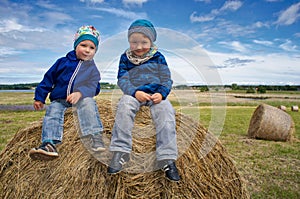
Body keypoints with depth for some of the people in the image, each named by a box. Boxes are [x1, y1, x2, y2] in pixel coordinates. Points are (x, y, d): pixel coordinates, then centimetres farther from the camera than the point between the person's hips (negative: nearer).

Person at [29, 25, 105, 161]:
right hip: (59, 100, 3)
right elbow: (48, 79, 14)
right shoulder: (62, 62, 12)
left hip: (81, 98, -2)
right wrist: (39, 97, 9)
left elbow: (92, 87, -6)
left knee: (88, 102, -33)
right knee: (52, 111, -25)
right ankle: (49, 144, -36)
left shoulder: (92, 69, 9)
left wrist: (80, 93, -28)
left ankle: (95, 137, -41)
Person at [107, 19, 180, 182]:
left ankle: (167, 158, -28)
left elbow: (166, 79, 4)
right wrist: (135, 92, -19)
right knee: (124, 105, -33)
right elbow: (122, 80, 0)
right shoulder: (125, 58, 8)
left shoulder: (158, 57, 8)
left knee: (165, 110, -30)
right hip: (133, 93, 0)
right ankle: (120, 152, -29)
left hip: (156, 94, 0)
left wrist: (161, 93, -17)